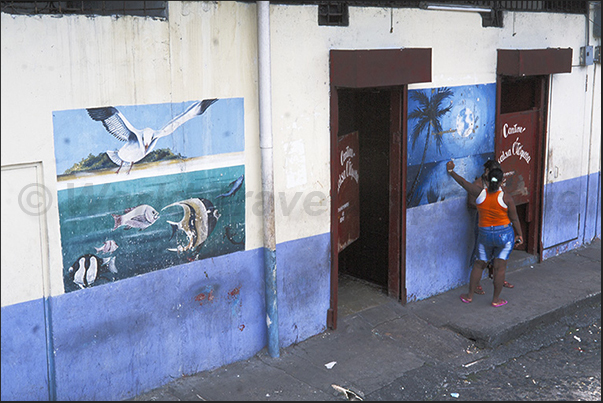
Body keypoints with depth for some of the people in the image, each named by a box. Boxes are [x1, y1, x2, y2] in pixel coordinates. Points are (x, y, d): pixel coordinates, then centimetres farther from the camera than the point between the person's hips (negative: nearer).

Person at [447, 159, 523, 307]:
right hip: (504, 234, -2)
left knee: (479, 264, 15)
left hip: (484, 234, 2)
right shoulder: (506, 198, -15)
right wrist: (519, 234, 9)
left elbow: (463, 182, 3)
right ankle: (496, 299, 12)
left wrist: (451, 171, 18)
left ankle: (469, 295, 24)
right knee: (499, 267, 5)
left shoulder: (480, 194, -10)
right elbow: (514, 219, -6)